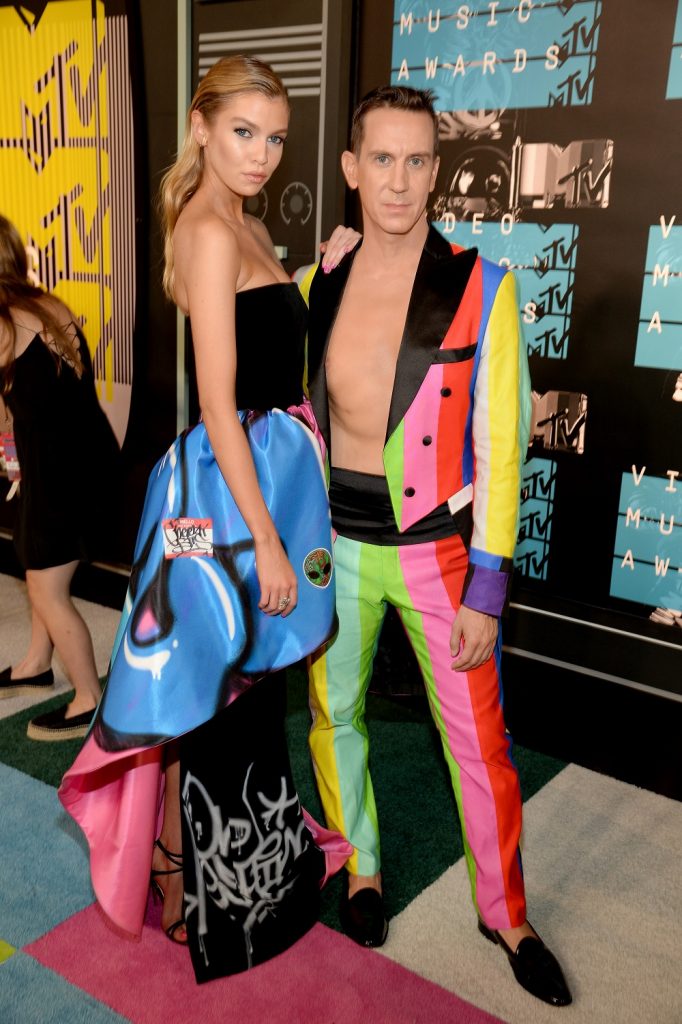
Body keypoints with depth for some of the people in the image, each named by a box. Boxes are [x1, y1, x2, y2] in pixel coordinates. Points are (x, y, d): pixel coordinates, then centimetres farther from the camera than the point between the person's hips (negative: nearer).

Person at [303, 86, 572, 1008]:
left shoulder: (480, 286, -9)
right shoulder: (318, 289, 2)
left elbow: (499, 443, -10)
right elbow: (302, 422, 10)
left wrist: (486, 587, -12)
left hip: (434, 547, -3)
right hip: (333, 544, 4)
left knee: (479, 743, 7)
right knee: (333, 716, 16)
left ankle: (504, 914, 31)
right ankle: (362, 869, 42)